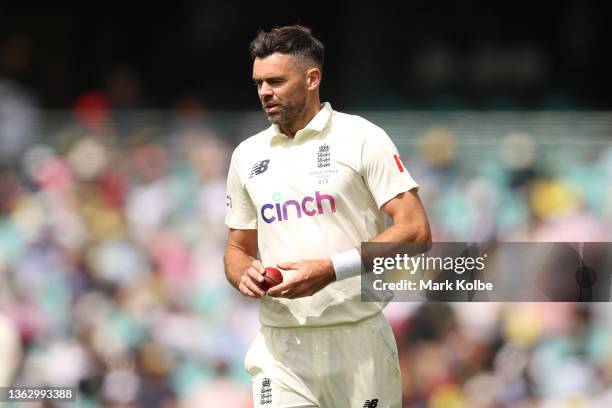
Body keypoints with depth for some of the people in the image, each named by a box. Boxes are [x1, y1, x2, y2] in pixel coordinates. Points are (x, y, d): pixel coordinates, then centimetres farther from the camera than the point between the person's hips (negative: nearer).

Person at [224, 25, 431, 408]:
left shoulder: (363, 138, -2)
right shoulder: (247, 155, 14)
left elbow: (416, 231, -9)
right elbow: (238, 248, 23)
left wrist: (331, 269, -18)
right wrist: (244, 274, -3)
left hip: (358, 339, -3)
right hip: (280, 345, 3)